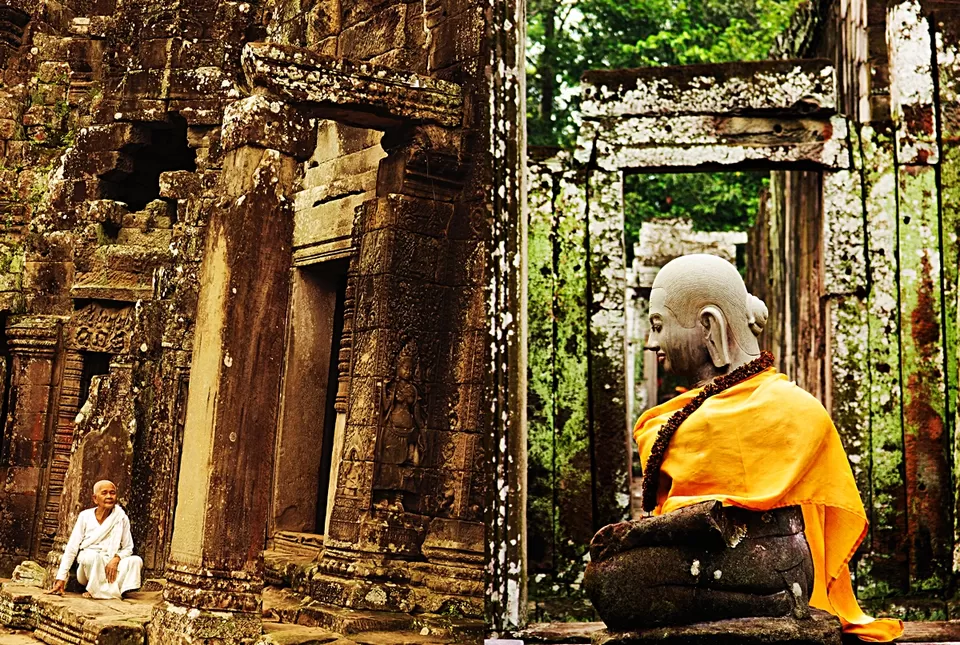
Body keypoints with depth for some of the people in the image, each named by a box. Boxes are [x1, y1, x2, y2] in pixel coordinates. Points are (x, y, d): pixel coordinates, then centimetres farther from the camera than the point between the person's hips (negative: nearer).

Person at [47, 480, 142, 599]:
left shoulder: (121, 518, 2)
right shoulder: (85, 516, 0)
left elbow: (128, 548, 6)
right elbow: (71, 549, -2)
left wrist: (116, 558, -17)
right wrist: (61, 579, -10)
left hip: (110, 566, 2)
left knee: (136, 561, -26)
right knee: (93, 556, -35)